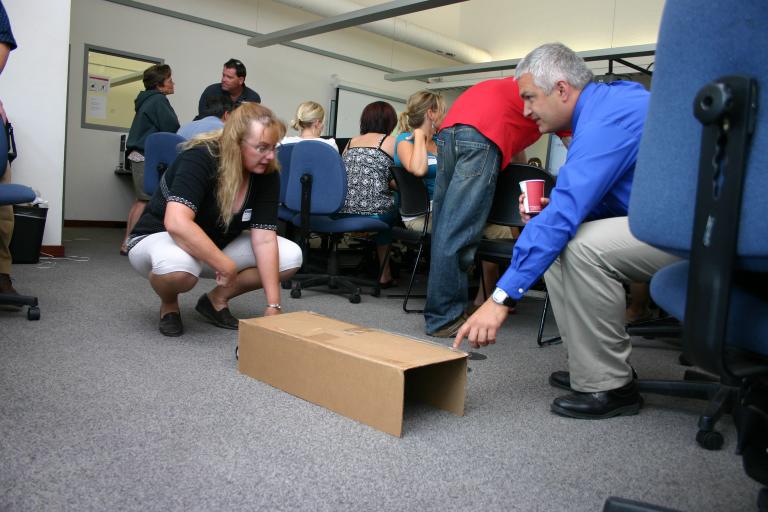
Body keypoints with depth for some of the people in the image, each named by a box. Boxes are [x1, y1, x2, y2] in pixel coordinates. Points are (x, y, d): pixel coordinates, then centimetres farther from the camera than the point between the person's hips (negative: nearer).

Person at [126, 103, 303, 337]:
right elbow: (177, 223, -40)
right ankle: (168, 304, -4)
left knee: (291, 256, -14)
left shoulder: (266, 174, -13)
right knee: (177, 265, -42)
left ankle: (217, 299, 4)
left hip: (219, 244, 5)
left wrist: (273, 305, -24)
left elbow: (264, 239, -18)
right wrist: (226, 266, -39)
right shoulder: (199, 159, -27)